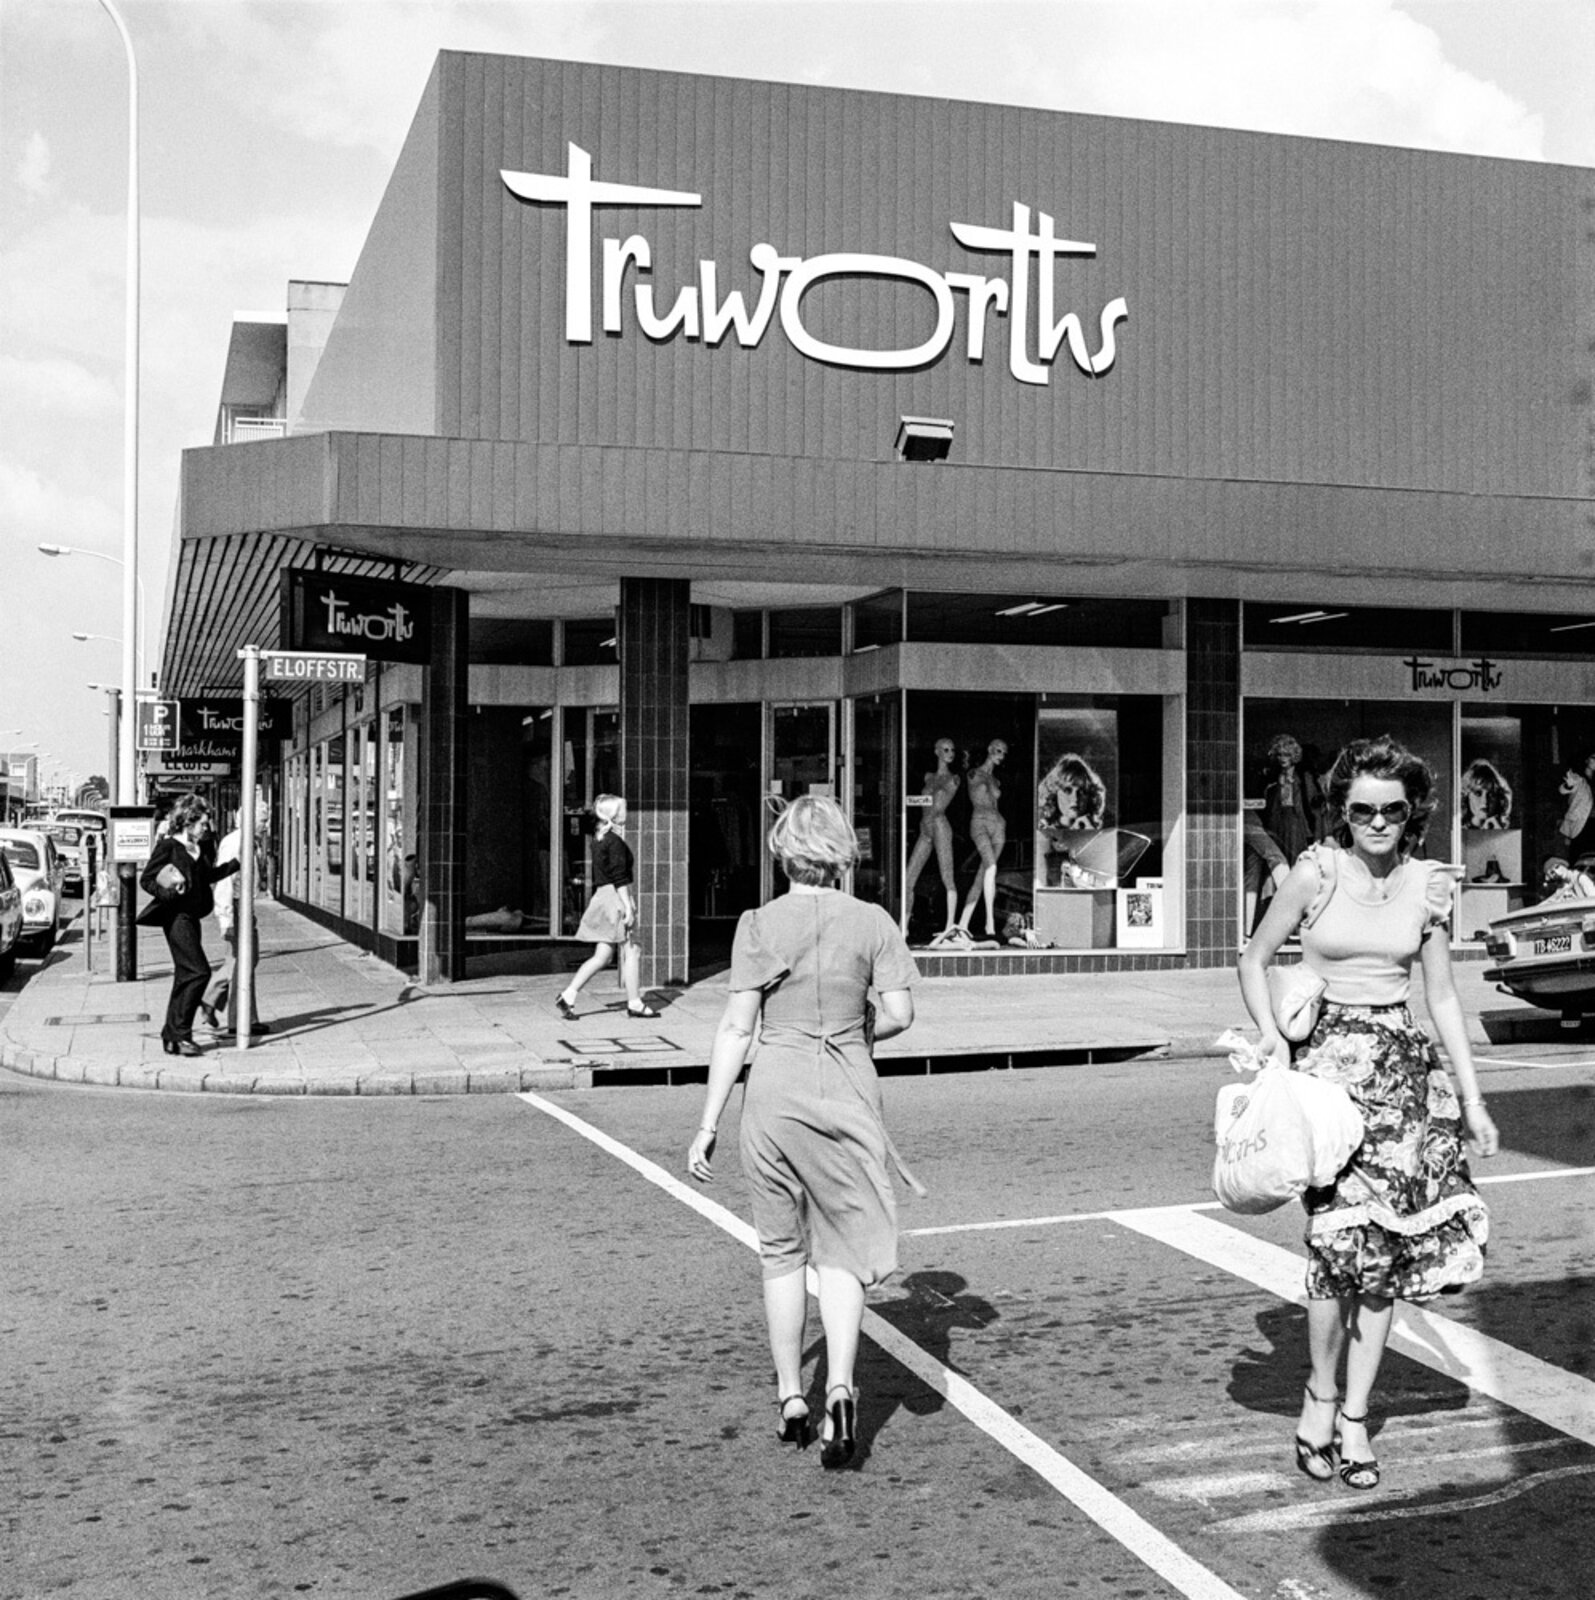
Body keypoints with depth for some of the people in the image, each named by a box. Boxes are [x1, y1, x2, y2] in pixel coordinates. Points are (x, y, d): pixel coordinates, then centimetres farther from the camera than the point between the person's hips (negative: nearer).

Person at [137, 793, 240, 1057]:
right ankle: (179, 1035, -11)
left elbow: (209, 875, 28)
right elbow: (146, 879, -8)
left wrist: (237, 863, 24)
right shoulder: (168, 846, -8)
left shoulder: (199, 848, 14)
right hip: (177, 915, -9)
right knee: (198, 971, -15)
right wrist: (166, 893, -23)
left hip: (191, 916, 9)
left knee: (185, 976, 10)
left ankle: (171, 1036, 17)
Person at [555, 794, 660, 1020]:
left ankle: (568, 996, 2)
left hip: (601, 896, 9)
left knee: (602, 956, 8)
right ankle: (635, 1003, 6)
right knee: (632, 951, 1)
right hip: (616, 897, -9)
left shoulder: (598, 838, 15)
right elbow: (619, 878, -18)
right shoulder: (615, 841, -13)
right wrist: (628, 907, -18)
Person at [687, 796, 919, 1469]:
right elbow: (898, 1013, -4)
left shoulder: (758, 924, -3)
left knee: (781, 1252, 14)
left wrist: (708, 1123, -4)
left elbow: (737, 1027, -7)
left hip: (774, 1091, 0)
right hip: (847, 1093, 0)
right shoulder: (873, 922, 0)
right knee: (842, 1252, 8)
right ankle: (839, 1388, -10)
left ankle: (791, 1400, 21)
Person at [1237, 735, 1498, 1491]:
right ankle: (1322, 1395, 9)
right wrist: (1271, 1035, -11)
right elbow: (1255, 959, 4)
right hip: (1328, 1059, -3)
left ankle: (1354, 1414, 13)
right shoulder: (1315, 874, -5)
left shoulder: (1429, 885, 5)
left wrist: (1473, 1099, 9)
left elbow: (1442, 996, 11)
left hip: (1404, 1065, 4)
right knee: (1343, 1237, -13)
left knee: (1387, 1245, 1)